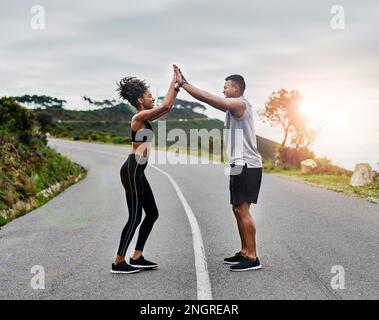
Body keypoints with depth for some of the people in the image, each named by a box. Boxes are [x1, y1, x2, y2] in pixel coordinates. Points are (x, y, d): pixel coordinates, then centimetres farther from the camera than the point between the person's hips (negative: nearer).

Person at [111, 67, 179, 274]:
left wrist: (176, 85, 16)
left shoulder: (144, 117, 15)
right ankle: (118, 263, 5)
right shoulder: (139, 117, -12)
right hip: (132, 171, -10)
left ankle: (137, 258, 18)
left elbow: (167, 107, 22)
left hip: (137, 171, 10)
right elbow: (166, 106, -20)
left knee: (152, 214, 12)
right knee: (135, 217, -4)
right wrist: (174, 83, -9)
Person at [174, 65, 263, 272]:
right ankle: (245, 252, 21)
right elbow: (208, 99, 16)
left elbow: (207, 98, -17)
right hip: (241, 165, 10)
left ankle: (252, 258, -7)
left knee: (242, 210, -10)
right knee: (238, 210, 13)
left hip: (247, 165, -10)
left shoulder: (240, 104, -11)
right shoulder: (233, 106, 18)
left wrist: (183, 83, -11)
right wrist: (183, 83, 11)